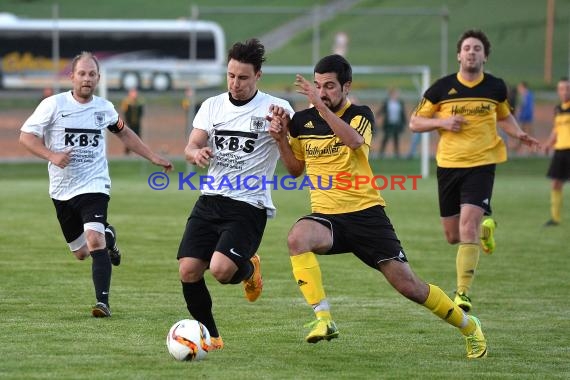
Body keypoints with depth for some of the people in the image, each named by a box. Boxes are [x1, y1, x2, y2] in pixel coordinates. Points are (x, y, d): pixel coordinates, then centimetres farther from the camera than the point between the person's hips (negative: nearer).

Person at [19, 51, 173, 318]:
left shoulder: (104, 108, 4)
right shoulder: (53, 105, -5)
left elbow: (124, 134, 24)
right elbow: (26, 136, -5)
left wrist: (154, 158, 23)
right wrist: (52, 156, -20)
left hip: (94, 186, -1)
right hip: (63, 190, 1)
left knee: (94, 241, -24)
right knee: (81, 253, 12)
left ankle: (103, 302, -24)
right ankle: (108, 237, 47)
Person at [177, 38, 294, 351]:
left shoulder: (275, 108, -5)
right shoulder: (212, 105, 10)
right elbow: (191, 147, 6)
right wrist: (196, 153, -19)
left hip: (249, 205, -5)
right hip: (211, 200, 5)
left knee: (221, 270, -23)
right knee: (188, 270, -8)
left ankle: (249, 269, 15)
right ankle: (210, 336, 13)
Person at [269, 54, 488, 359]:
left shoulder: (360, 115, -4)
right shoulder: (302, 121, 6)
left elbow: (354, 140, -28)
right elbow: (295, 169, 17)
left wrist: (321, 105, -34)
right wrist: (281, 138, 0)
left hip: (365, 213, -2)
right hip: (326, 216, 2)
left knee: (407, 285, -3)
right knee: (297, 238, -34)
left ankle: (469, 327, 20)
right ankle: (323, 319, -33)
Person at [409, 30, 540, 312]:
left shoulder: (496, 88, 3)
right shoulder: (442, 88, -2)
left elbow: (504, 117, 22)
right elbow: (414, 123, 4)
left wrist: (519, 135, 3)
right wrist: (442, 122, -14)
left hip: (482, 164, -2)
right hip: (448, 164, 2)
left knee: (468, 225, -19)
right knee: (452, 236, 9)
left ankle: (463, 292, -11)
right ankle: (485, 228, 45)